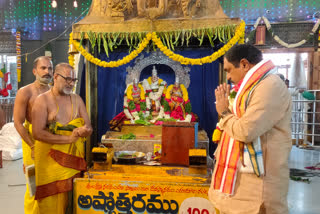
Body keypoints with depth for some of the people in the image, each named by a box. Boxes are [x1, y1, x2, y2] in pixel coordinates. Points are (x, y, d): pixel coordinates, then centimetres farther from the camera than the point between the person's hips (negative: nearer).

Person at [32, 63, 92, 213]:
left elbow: (89, 128, 10)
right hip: (51, 158, -4)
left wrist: (84, 130, -15)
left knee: (72, 199, 8)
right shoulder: (43, 100, -5)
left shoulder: (77, 99, 11)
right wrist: (68, 138, -17)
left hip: (74, 156, 4)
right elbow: (38, 133, -15)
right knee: (52, 200, 0)